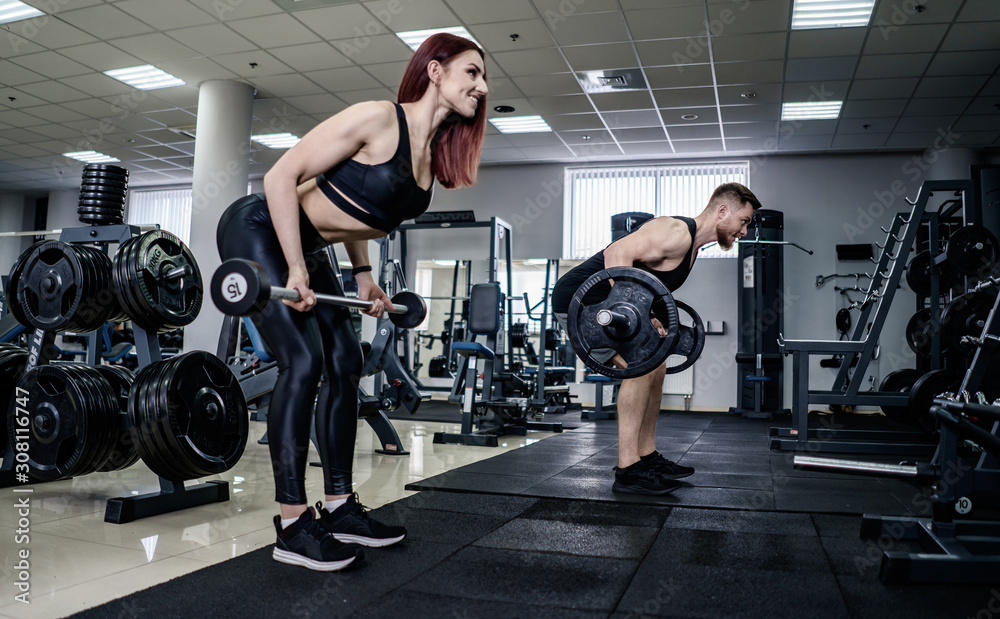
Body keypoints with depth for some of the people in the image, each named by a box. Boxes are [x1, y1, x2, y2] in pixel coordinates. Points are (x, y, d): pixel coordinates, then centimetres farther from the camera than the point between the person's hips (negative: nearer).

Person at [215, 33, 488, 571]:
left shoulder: (431, 154, 3)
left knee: (345, 364, 3)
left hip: (306, 247, 9)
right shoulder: (378, 118, -22)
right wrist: (296, 271, -23)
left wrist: (364, 277, 10)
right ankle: (293, 524, -7)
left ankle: (339, 507, 13)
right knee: (303, 362, -16)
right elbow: (282, 175, -23)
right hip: (258, 231, -9)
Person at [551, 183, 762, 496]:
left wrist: (656, 324, 19)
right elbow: (618, 254, -33)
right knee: (641, 365, -20)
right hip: (578, 298, -11)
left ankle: (647, 457, 19)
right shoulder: (678, 232, -19)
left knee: (655, 367, 11)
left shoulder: (691, 247, 13)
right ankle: (628, 470, -15)